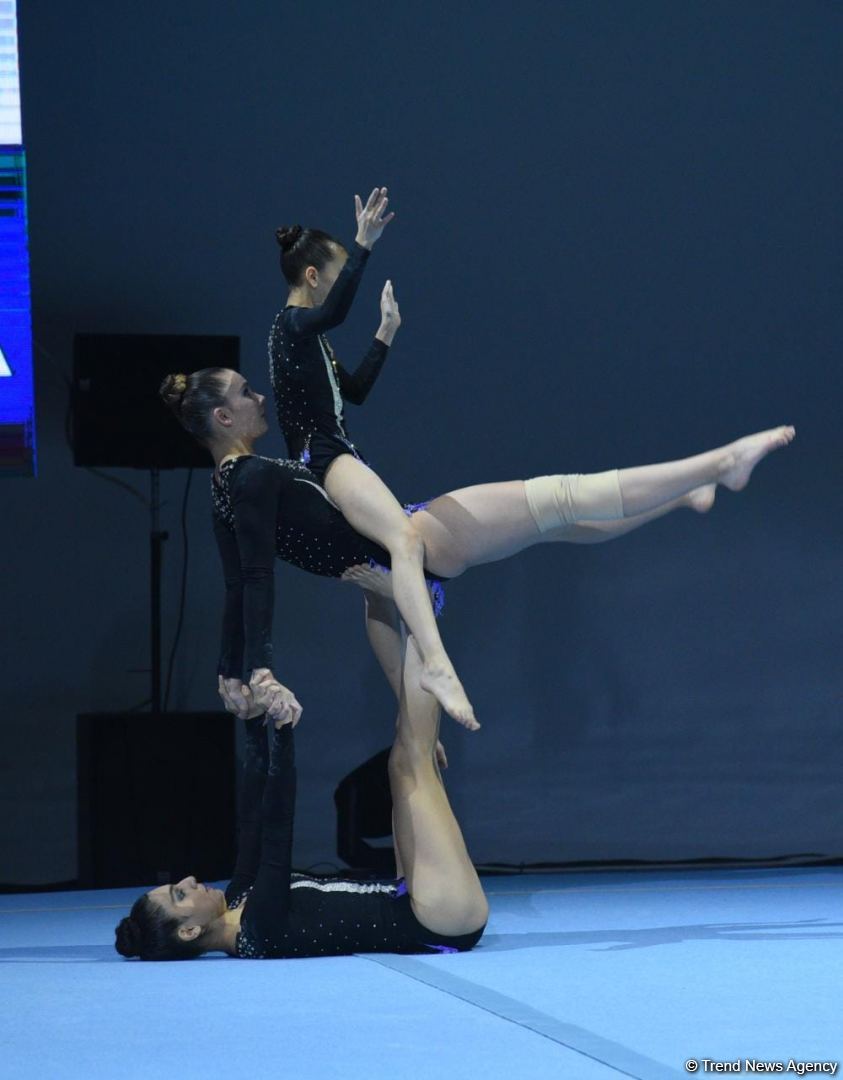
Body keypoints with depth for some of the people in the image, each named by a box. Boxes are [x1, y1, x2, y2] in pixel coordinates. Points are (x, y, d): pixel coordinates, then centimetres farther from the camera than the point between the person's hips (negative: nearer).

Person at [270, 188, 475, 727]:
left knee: (381, 579, 14)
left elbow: (356, 391, 31)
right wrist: (364, 245, -36)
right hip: (323, 460, -11)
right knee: (406, 539, -31)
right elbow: (335, 310, -31)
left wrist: (386, 334, 28)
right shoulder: (290, 325, -8)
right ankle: (437, 664, -48)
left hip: (342, 459, 11)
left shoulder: (314, 338, 22)